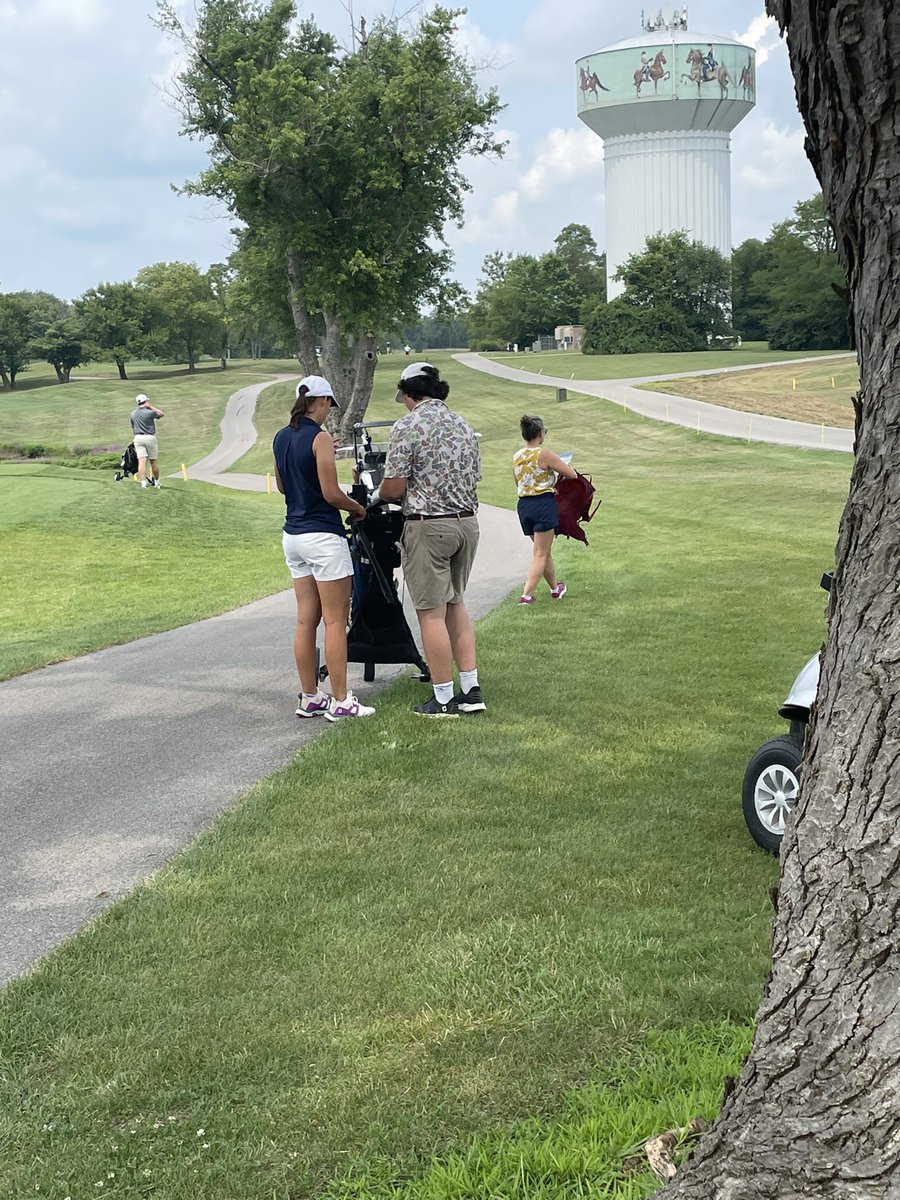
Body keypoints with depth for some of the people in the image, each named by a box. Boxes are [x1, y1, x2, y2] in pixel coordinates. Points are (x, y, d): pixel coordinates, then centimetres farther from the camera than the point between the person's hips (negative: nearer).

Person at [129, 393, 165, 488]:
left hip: (138, 438, 4)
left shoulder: (133, 413, 5)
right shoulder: (149, 412, -12)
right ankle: (156, 481, 20)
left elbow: (133, 428, 14)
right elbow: (162, 414, 5)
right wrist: (151, 407, 1)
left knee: (141, 461, -5)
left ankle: (143, 482, -15)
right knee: (154, 461, 9)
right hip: (150, 437, -4)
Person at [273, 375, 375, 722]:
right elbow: (331, 494, -16)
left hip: (293, 534, 8)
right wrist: (358, 508, 2)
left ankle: (309, 697, 15)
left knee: (306, 620, 11)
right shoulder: (320, 438, -14)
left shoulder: (281, 438, 9)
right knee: (335, 620, -2)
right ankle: (340, 702, 0)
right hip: (323, 536, -8)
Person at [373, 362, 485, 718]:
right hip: (467, 522, 7)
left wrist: (377, 495, 9)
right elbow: (474, 478, 15)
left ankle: (444, 699, 4)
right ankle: (471, 690, 17)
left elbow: (394, 488, -13)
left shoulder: (407, 427, -11)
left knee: (431, 613, 0)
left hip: (428, 527, -7)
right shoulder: (463, 425, 11)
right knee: (455, 605, 18)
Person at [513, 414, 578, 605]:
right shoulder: (544, 455, -12)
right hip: (543, 504, -7)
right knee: (541, 553, 0)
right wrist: (561, 466, 14)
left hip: (523, 505, 7)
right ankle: (527, 594, -8)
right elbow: (572, 474, -10)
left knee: (544, 550, 21)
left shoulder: (517, 457, 7)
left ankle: (555, 588, 34)